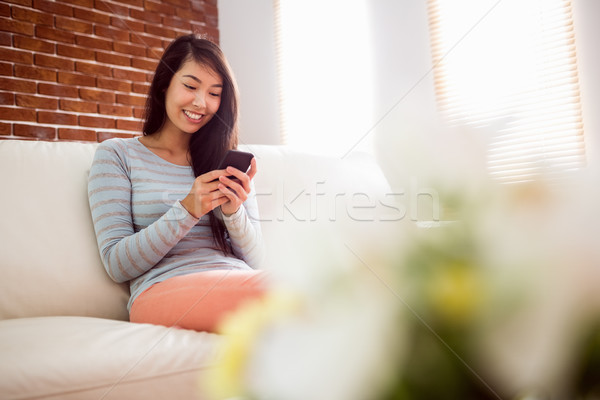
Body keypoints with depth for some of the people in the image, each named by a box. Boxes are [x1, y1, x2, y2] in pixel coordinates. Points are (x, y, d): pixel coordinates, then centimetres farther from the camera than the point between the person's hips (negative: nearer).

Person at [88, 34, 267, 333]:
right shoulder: (116, 155, 9)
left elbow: (254, 260, 13)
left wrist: (234, 211, -8)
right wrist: (187, 211, -14)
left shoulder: (228, 162, 19)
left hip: (237, 288, 5)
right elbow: (117, 265, 0)